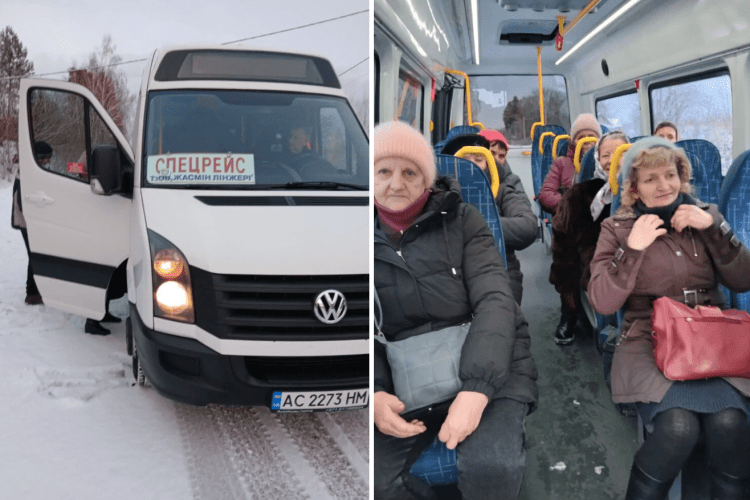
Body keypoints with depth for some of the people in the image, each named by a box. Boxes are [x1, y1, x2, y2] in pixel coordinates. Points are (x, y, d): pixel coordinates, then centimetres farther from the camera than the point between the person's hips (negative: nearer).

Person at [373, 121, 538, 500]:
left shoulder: (460, 220, 1)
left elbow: (495, 302, -10)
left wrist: (476, 389, -24)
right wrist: (375, 393, -14)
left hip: (489, 371, -2)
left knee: (490, 467, -31)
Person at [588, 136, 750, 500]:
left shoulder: (703, 215, 14)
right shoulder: (617, 228, 6)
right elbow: (602, 303, -4)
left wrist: (714, 227, -6)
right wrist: (633, 249, -15)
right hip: (650, 343, -2)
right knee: (678, 424, -30)